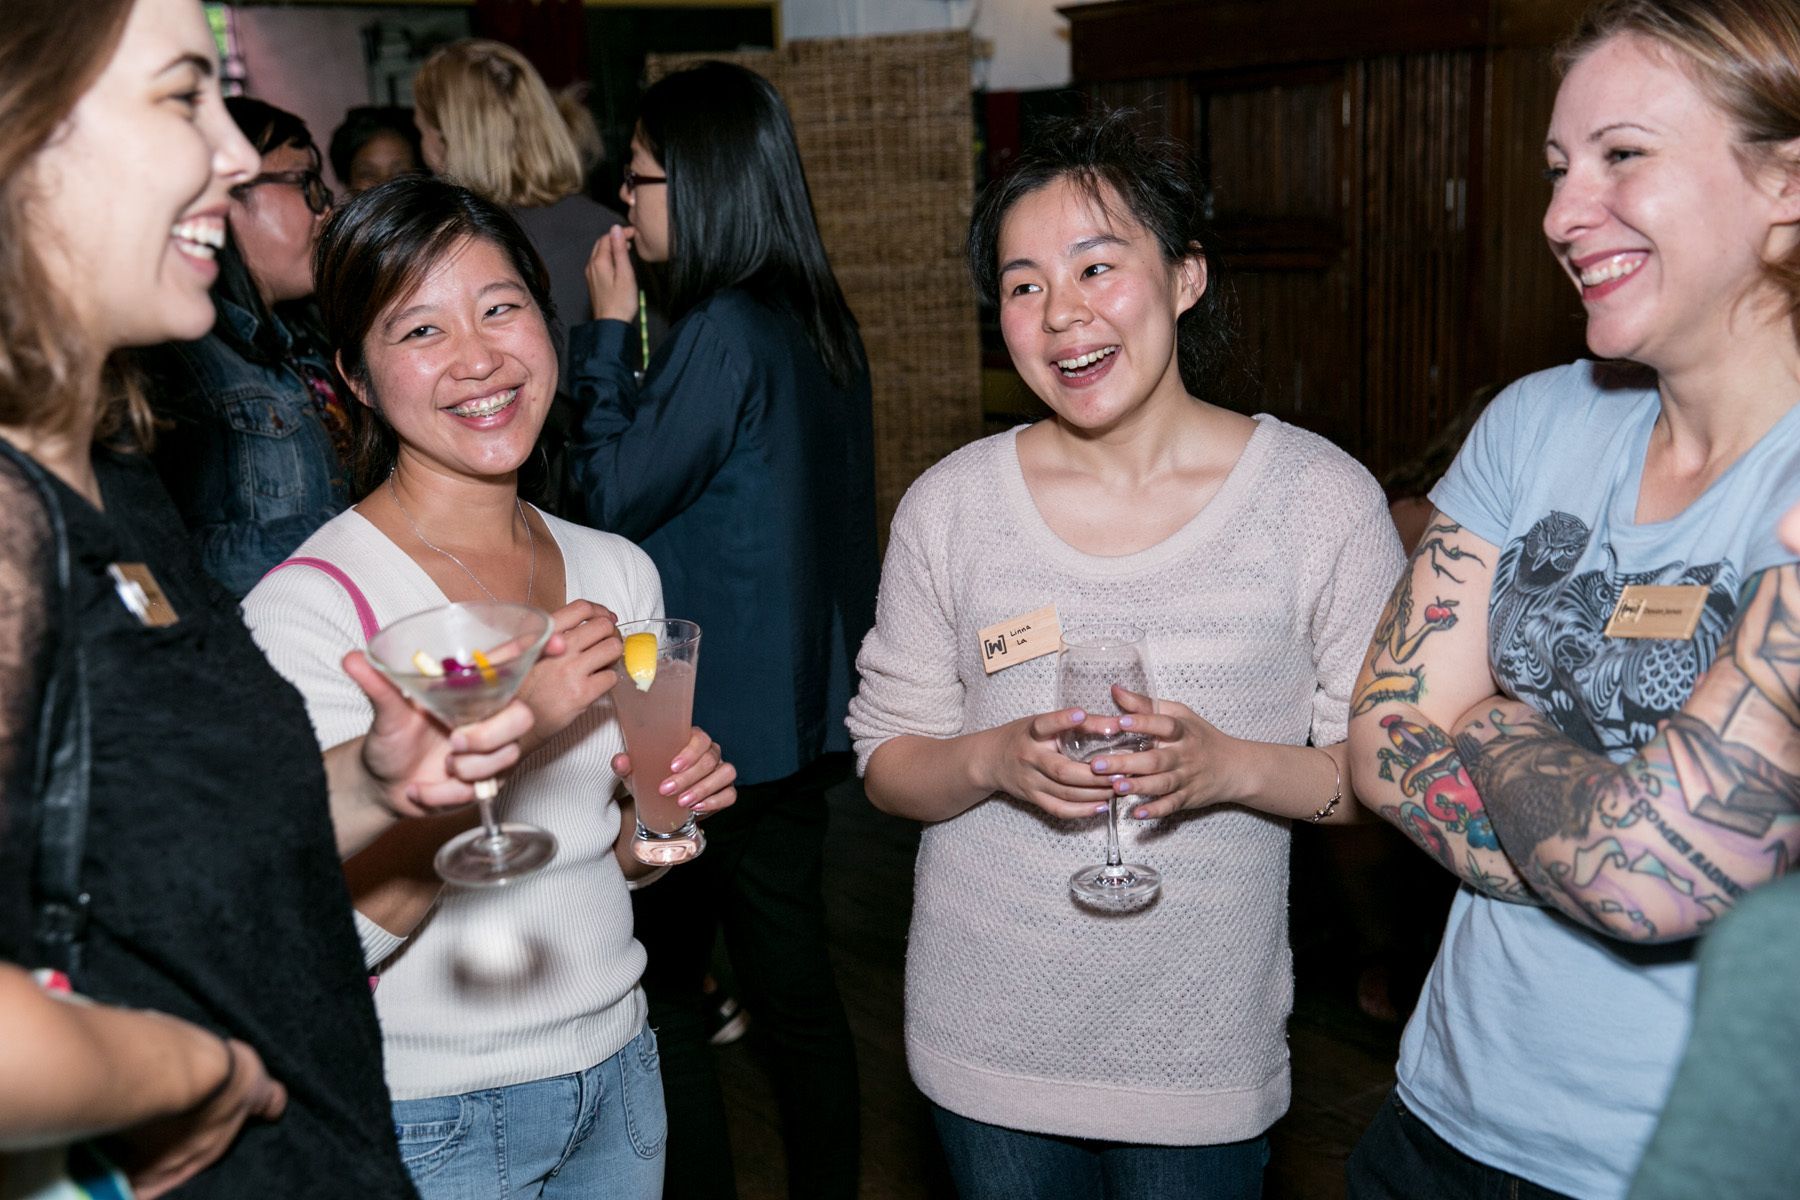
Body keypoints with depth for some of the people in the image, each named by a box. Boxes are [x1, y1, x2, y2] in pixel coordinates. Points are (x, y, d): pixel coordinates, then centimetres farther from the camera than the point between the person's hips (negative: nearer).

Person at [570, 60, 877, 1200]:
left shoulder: (724, 329, -18)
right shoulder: (822, 323, 8)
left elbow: (613, 496, -12)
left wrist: (610, 329, -7)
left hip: (717, 724, -9)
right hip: (804, 709, 9)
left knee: (663, 986, 6)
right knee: (796, 984, 17)